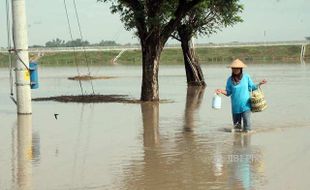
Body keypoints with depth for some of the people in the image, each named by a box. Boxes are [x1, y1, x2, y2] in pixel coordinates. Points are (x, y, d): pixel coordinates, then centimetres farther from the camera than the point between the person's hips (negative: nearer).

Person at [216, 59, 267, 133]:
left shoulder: (246, 77, -2)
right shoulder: (230, 79, -2)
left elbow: (251, 87, 9)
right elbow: (228, 92, 2)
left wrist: (260, 84, -4)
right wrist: (221, 91, -15)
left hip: (245, 106, -2)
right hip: (235, 107, 2)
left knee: (247, 129, -7)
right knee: (236, 127, 13)